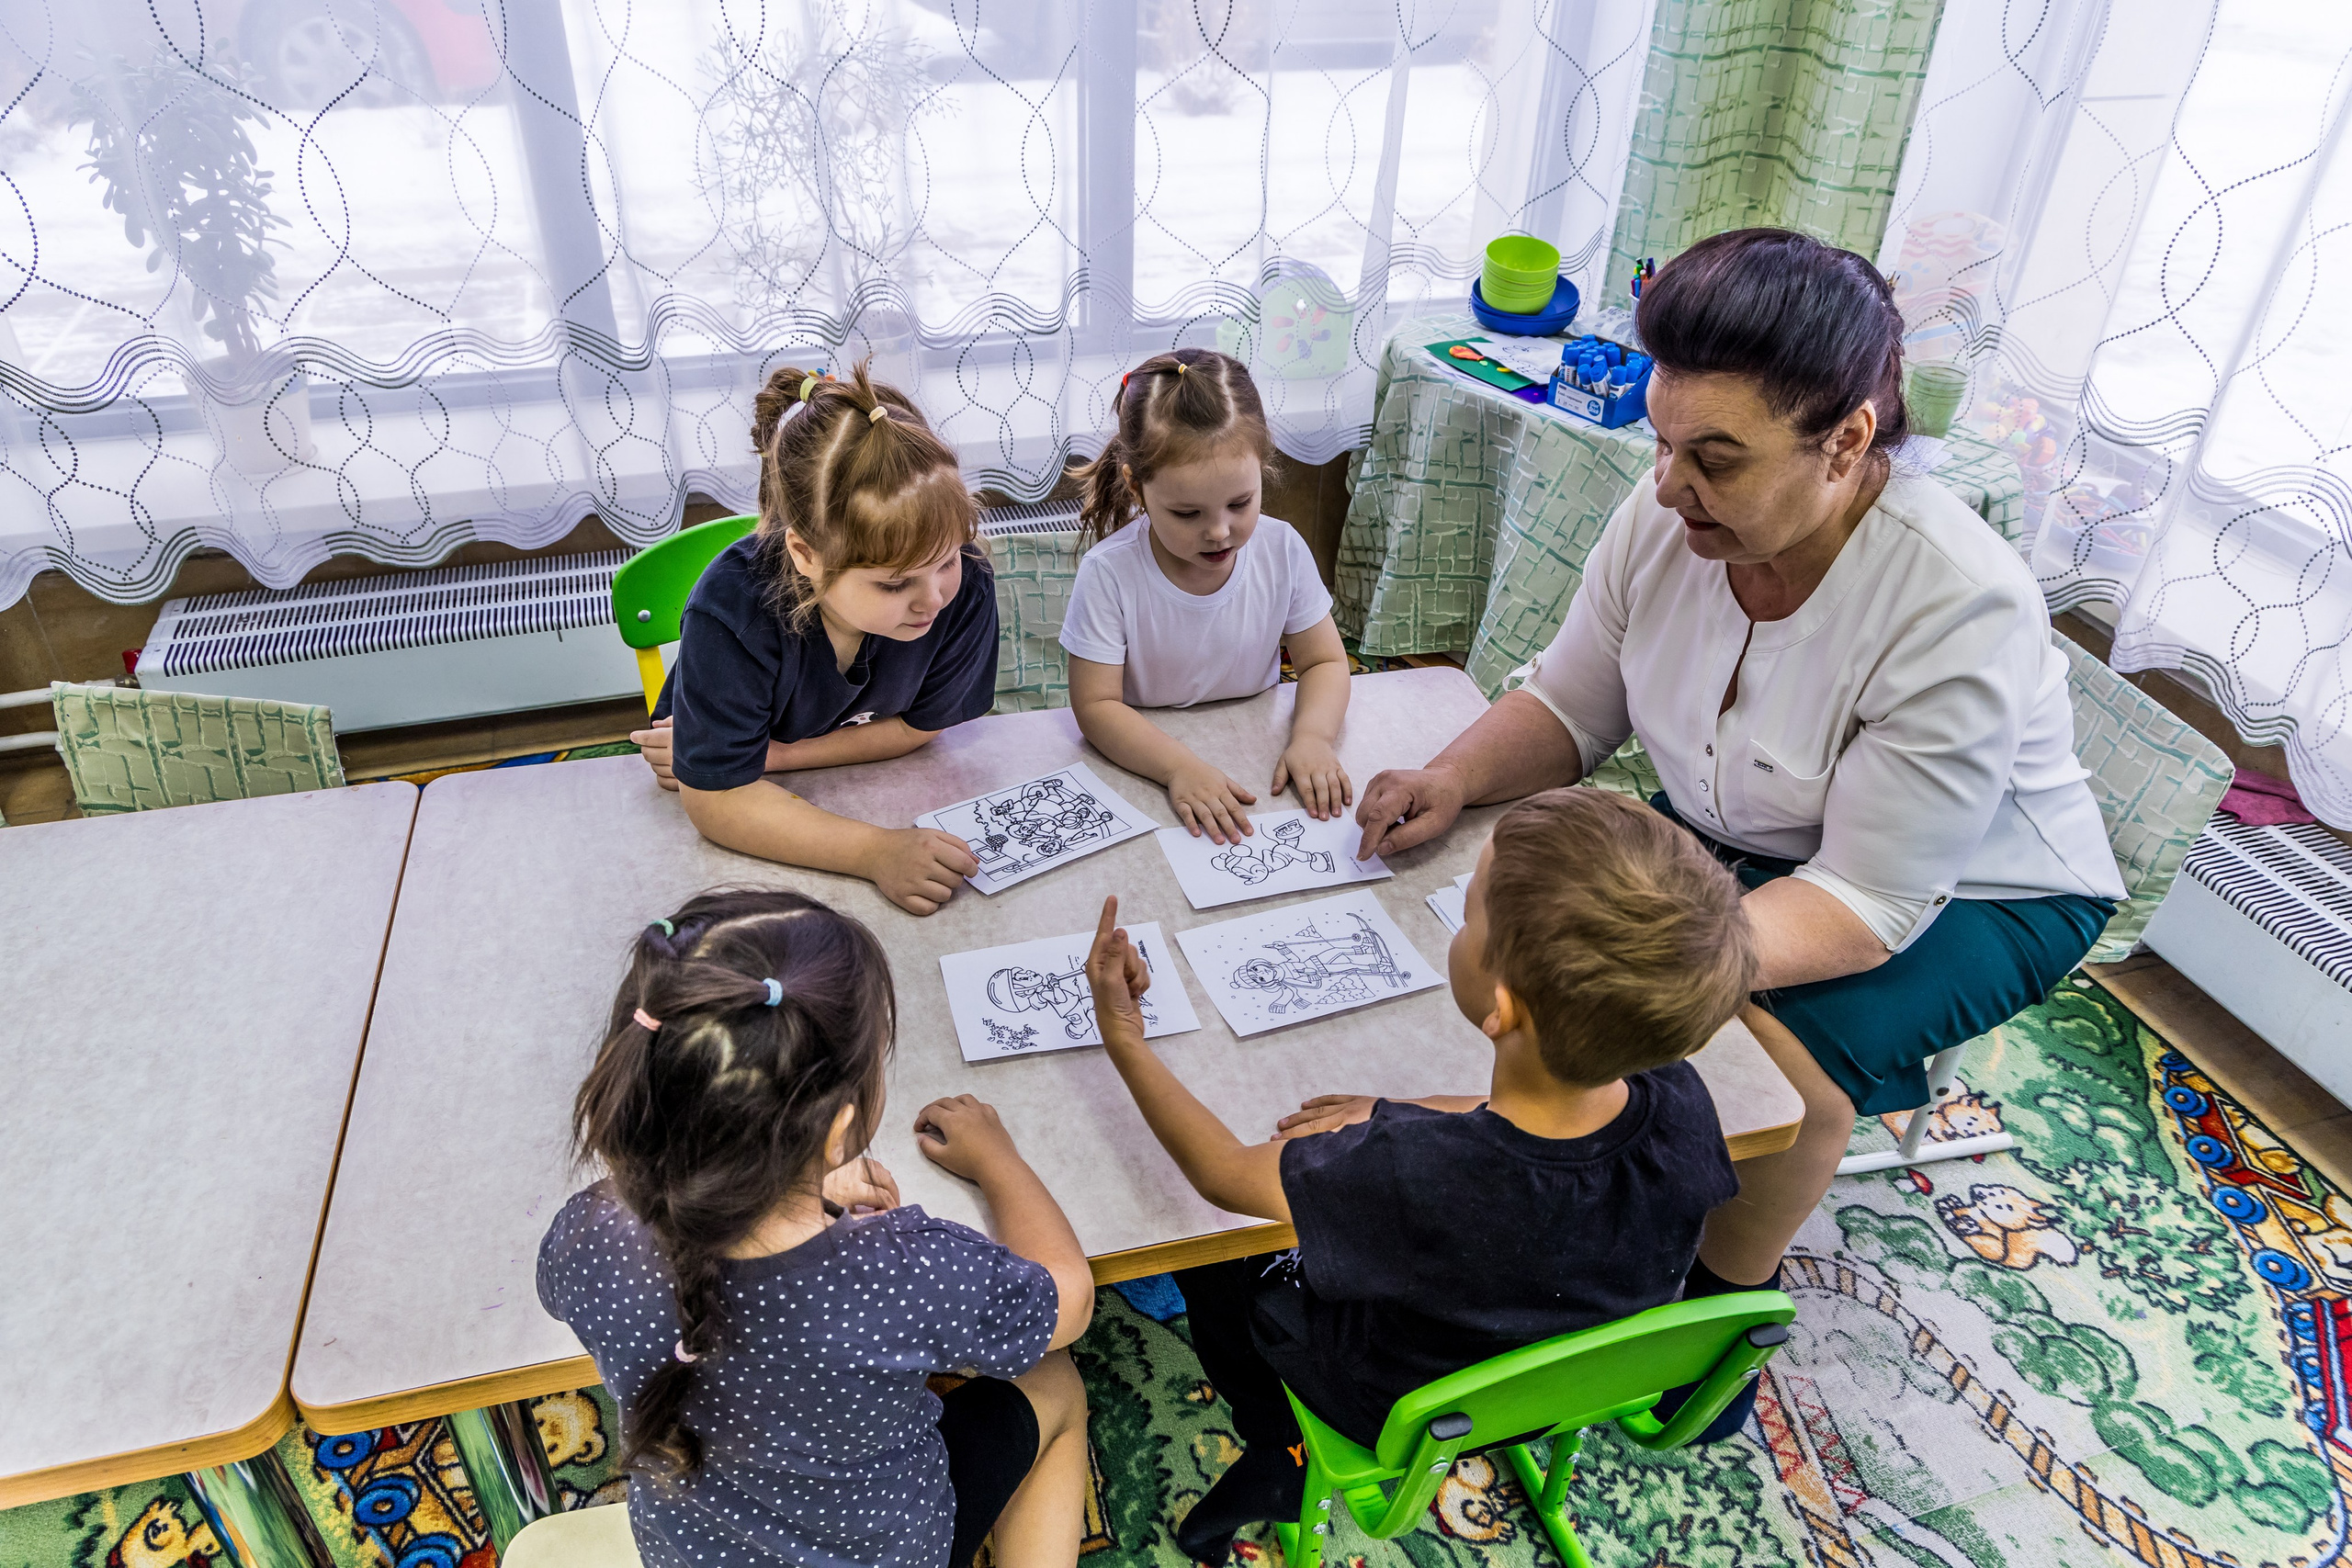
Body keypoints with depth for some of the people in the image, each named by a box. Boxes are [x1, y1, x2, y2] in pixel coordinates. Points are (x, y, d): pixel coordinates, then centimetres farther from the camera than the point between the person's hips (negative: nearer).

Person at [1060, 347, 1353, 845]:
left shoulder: (1282, 550, -9)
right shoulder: (1109, 574, -18)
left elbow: (1324, 662, 0)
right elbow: (1096, 705, -16)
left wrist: (1311, 737, -20)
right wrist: (1180, 767, -31)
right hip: (1143, 766, -3)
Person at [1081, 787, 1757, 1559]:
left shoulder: (1409, 1175, -44)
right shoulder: (1677, 1099, -30)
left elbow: (1220, 1173, -24)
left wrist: (1123, 1036, -14)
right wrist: (1407, 1116, -4)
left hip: (1395, 1416, -4)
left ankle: (1278, 1452, 28)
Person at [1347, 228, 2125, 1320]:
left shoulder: (1961, 610, -34)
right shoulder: (1668, 515, -19)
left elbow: (1871, 903, -32)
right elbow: (1567, 707, -6)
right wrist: (1454, 780, -26)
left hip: (1963, 891, -4)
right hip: (1735, 837, 5)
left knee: (1773, 1042, -29)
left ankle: (1728, 1290, 1)